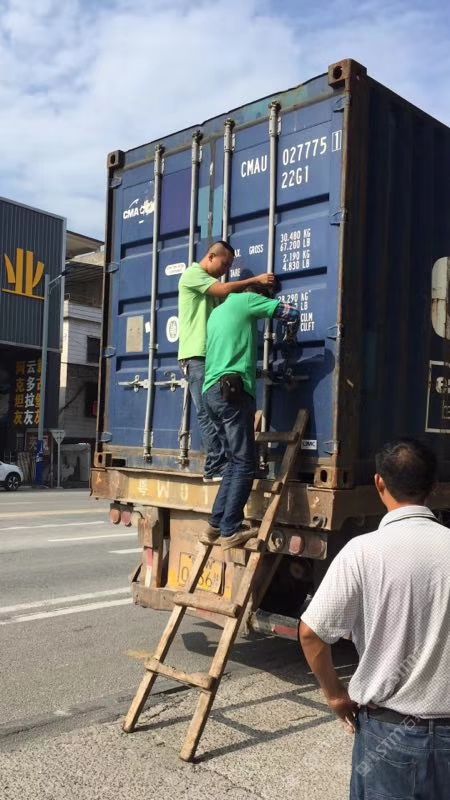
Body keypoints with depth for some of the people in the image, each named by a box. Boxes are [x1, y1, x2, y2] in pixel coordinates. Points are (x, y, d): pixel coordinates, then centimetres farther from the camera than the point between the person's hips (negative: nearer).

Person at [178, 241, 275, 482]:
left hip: (209, 354, 9)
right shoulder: (192, 274, -1)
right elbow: (224, 290, -13)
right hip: (196, 355, -9)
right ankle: (217, 466, -9)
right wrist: (256, 280, -6)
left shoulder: (210, 284, 27)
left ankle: (215, 467, 4)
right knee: (208, 412, -10)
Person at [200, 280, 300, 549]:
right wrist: (292, 334, 22)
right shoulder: (247, 300, 3)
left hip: (213, 391, 9)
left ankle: (216, 526, 11)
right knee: (244, 464, -7)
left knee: (236, 461, 13)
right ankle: (231, 531, -8)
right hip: (233, 391, -9)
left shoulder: (217, 311, 27)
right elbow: (292, 313, 2)